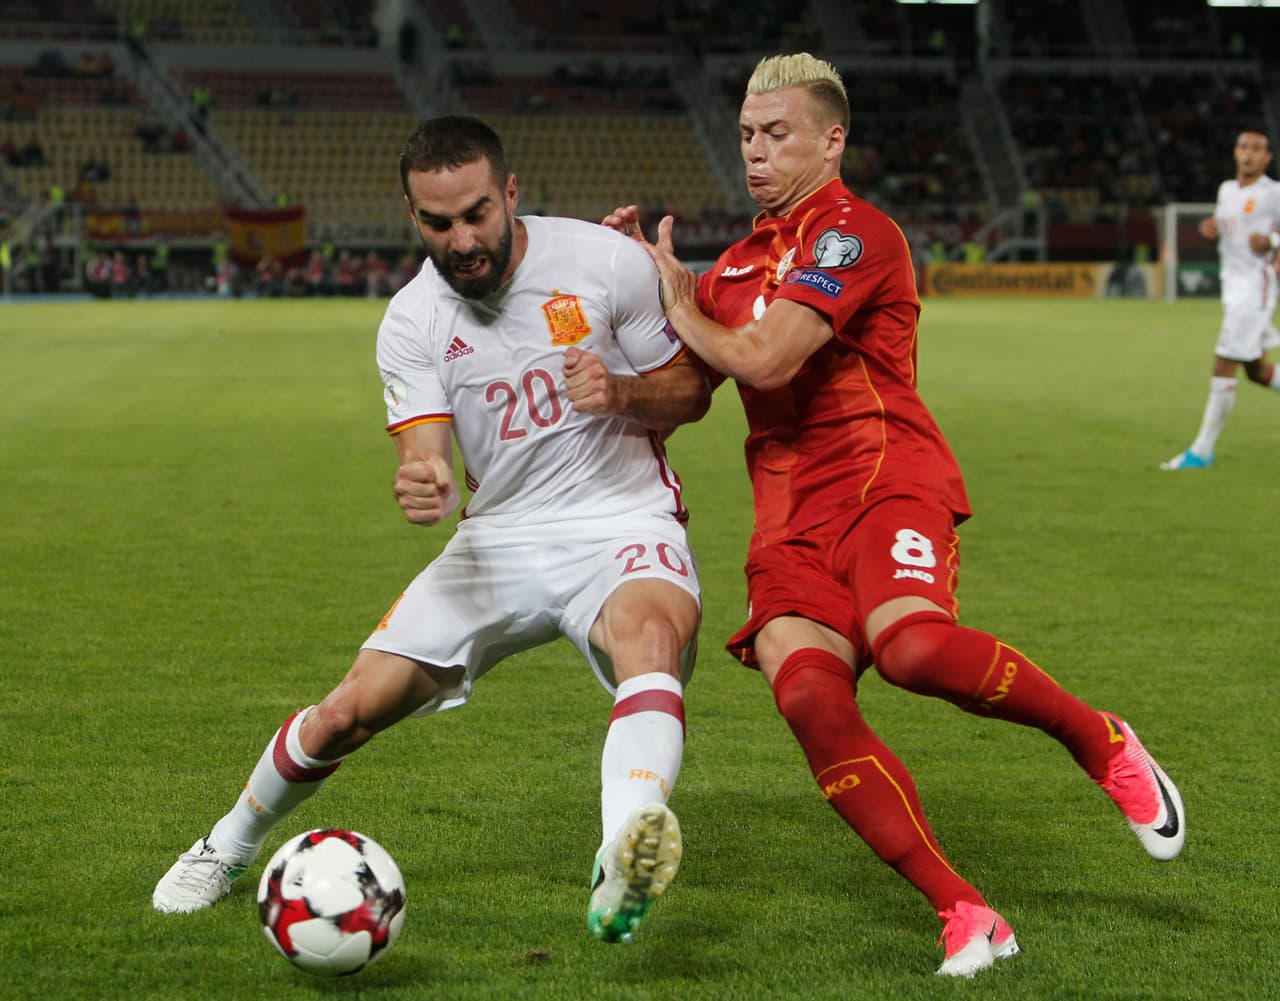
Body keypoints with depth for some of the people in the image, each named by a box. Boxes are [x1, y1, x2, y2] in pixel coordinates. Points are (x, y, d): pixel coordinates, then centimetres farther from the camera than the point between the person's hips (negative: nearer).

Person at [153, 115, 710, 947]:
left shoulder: (606, 262, -9)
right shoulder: (413, 321, -4)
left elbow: (690, 393, 1)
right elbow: (425, 454, -15)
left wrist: (621, 392, -22)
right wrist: (425, 486, -41)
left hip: (623, 527, -3)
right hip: (500, 537, 3)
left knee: (651, 633, -39)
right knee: (347, 714, -2)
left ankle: (623, 872, -64)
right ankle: (228, 849, 29)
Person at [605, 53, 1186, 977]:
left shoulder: (852, 234, -5)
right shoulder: (743, 259, 23)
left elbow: (760, 360, -15)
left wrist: (680, 303, 3)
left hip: (883, 477, -7)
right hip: (790, 515, 7)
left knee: (912, 647, -36)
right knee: (809, 700, -21)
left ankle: (1104, 744, -8)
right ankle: (966, 916, -18)